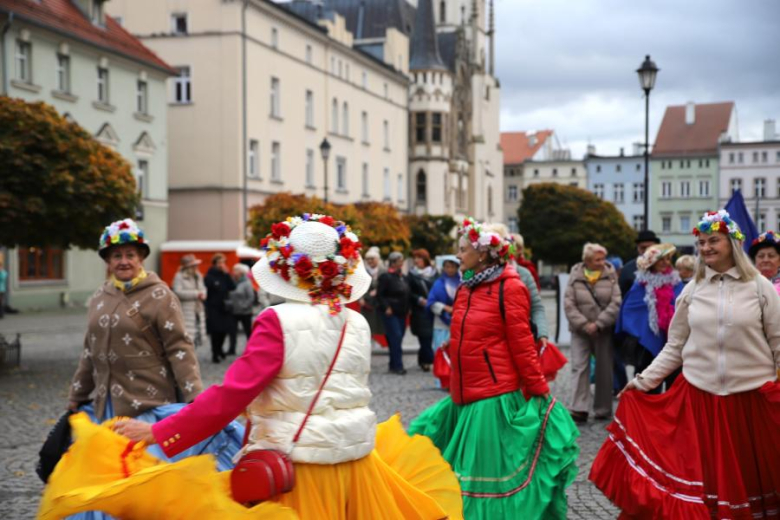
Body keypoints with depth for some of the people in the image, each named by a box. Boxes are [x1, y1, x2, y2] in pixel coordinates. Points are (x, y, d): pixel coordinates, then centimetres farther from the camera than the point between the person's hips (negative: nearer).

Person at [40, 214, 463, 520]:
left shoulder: (279, 321, -15)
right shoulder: (357, 324, 2)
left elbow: (232, 394, -20)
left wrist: (158, 433, -15)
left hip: (295, 468, -6)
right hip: (354, 464, 6)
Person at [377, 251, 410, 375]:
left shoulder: (402, 277, 14)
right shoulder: (385, 277, -8)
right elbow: (379, 294, -11)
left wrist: (407, 308, 14)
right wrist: (386, 307, -17)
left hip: (401, 312, 7)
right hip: (391, 313, -7)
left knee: (397, 338, 8)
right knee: (396, 336, -12)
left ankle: (394, 365, 15)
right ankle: (397, 366, -9)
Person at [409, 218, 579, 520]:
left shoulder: (509, 287, -11)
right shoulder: (466, 287, 11)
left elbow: (522, 344, -13)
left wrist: (539, 392, -11)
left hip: (495, 397, -7)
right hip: (464, 397, 7)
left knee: (494, 471, 1)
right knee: (467, 470, 13)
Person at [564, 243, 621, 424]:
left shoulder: (610, 275, -2)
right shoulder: (575, 276, -3)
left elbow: (615, 303, -10)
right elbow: (569, 304, -7)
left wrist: (598, 324, -16)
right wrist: (584, 325, -16)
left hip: (604, 331, 0)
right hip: (580, 330, 0)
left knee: (604, 370, 7)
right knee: (579, 368, -8)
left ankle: (603, 410, 19)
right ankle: (579, 410, -11)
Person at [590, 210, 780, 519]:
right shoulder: (692, 290, 5)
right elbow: (675, 347, 9)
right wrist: (644, 380, 3)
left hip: (752, 398, -1)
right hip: (699, 396, 1)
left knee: (751, 478, 9)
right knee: (702, 477, 6)